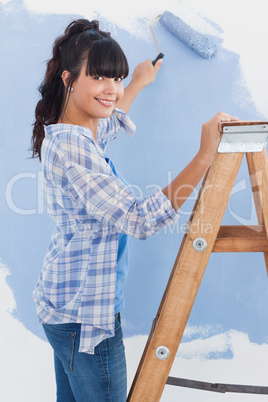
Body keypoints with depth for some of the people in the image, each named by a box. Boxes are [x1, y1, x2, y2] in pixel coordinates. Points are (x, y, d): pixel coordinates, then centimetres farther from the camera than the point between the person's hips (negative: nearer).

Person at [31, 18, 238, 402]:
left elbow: (109, 119, 32)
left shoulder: (72, 134, 6)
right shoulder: (71, 145, -25)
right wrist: (205, 157, -32)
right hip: (85, 315, -10)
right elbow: (139, 219, -30)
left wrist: (139, 82, 45)